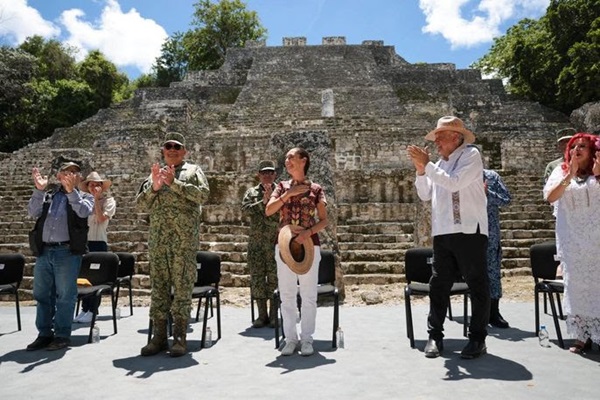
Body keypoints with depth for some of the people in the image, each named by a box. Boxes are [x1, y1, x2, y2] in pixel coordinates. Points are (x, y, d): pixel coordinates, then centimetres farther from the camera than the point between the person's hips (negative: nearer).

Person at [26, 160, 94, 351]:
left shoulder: (84, 197, 8)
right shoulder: (47, 194, 15)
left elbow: (83, 212, -12)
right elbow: (33, 212, 0)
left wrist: (71, 190, -21)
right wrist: (39, 189, -10)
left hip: (68, 252, -3)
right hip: (44, 251, 4)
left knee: (65, 296, 1)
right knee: (42, 295, 11)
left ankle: (62, 335, 11)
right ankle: (44, 334, 22)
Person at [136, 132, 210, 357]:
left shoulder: (193, 171, 9)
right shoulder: (155, 174, 20)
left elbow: (202, 194, -9)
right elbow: (142, 205, 12)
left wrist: (174, 183, -15)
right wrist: (154, 187, -6)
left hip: (184, 239, -4)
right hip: (157, 239, 4)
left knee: (182, 287, -3)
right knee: (158, 286, 6)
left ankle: (180, 338, 2)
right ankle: (159, 336, 14)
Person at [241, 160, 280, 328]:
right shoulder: (251, 192, 13)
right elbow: (245, 209, -4)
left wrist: (271, 198, -13)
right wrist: (263, 202, -12)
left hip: (275, 240, -2)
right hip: (256, 241, 2)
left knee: (274, 277, 0)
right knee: (257, 276, 3)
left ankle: (274, 314, 10)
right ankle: (262, 314, 13)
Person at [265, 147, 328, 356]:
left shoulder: (315, 189, 4)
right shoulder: (282, 186, 10)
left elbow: (324, 221, 3)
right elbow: (269, 210, -3)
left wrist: (308, 233, -14)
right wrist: (289, 193, -10)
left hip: (309, 244, -2)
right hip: (284, 245, 2)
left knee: (308, 294, 2)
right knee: (287, 295, 5)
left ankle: (306, 338, 13)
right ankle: (290, 338, 15)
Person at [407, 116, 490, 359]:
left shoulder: (470, 155, -2)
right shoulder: (439, 165, 16)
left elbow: (454, 183, -17)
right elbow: (425, 195, 14)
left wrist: (427, 165, -13)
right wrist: (420, 170, 1)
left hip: (469, 230, -6)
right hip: (442, 233, 7)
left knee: (477, 285, 3)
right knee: (438, 285, 7)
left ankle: (477, 339, 12)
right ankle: (435, 336, 15)